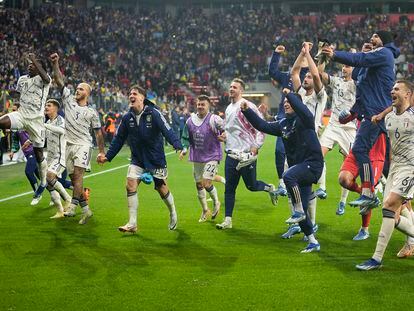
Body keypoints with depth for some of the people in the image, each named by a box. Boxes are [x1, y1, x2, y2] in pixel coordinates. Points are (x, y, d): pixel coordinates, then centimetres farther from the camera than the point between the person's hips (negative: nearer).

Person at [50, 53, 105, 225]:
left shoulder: (91, 112, 5)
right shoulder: (69, 99, 11)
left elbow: (98, 133, 11)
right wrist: (55, 64, -8)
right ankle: (86, 209, 11)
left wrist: (102, 152, 8)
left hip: (83, 145, -4)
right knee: (73, 179, 3)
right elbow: (59, 80, 4)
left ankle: (73, 206, -30)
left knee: (78, 174, -21)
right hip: (69, 145, 4)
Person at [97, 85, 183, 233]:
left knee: (162, 189, 7)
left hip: (156, 159, -3)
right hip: (137, 159, 4)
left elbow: (167, 131, -23)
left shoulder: (154, 113, -15)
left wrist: (178, 146, -38)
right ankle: (132, 224, -7)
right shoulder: (127, 118, -1)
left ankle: (173, 214, 36)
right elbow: (119, 138, 7)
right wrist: (107, 156, 3)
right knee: (130, 185, -13)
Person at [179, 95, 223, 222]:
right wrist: (184, 149, 0)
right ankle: (205, 210, 27)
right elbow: (185, 138, 14)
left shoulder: (214, 120, -14)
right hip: (197, 158, 5)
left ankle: (216, 203, 15)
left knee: (206, 183, -14)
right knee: (199, 184, 10)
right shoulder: (190, 121, 2)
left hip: (212, 156, -5)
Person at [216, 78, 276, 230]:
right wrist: (224, 135, 6)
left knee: (251, 185, 2)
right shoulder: (228, 109, 14)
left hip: (247, 154, -6)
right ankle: (228, 220, 8)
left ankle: (270, 188, 34)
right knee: (229, 188, 4)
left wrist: (255, 147, -17)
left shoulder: (248, 106, -10)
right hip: (232, 154, 6)